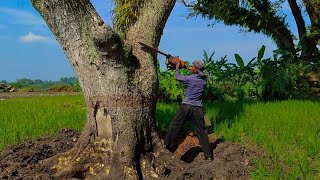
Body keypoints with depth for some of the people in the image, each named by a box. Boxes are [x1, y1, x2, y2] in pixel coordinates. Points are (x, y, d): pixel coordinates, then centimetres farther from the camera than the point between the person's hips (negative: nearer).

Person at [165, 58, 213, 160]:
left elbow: (177, 77, 4)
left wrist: (177, 68, 20)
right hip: (198, 109, 5)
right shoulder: (204, 79, 3)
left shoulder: (191, 78, -11)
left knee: (175, 126, 7)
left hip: (186, 106, -4)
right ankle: (208, 155, 9)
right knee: (201, 131, 8)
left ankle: (168, 147, 9)